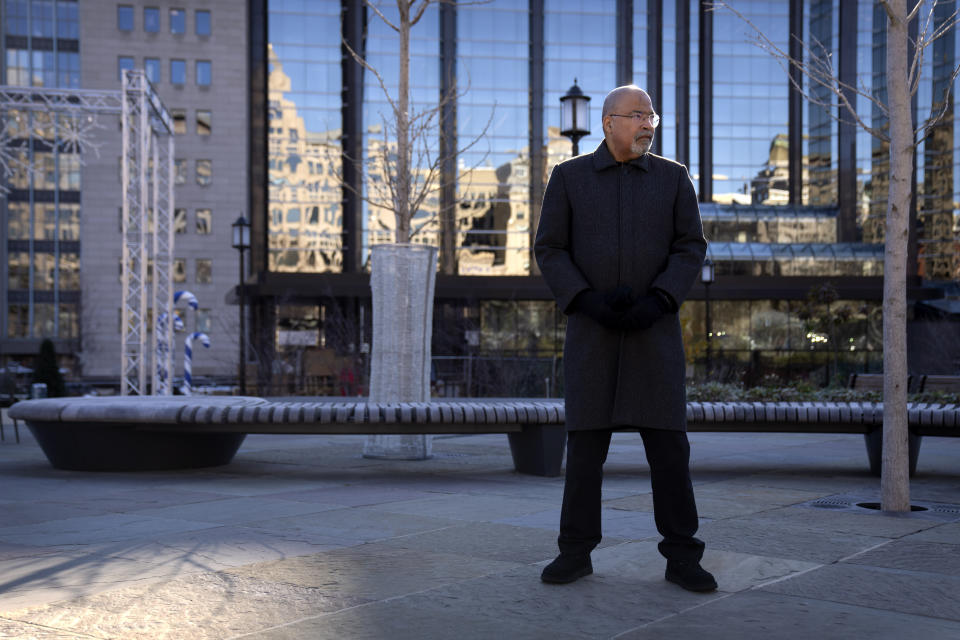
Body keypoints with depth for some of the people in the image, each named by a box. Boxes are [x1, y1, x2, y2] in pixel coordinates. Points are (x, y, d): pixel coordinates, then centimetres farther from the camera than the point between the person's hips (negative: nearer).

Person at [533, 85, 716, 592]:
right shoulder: (568, 177, 4)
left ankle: (681, 557, 5)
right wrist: (588, 302, -15)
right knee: (585, 440, -1)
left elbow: (690, 249, 0)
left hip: (654, 327, 0)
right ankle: (576, 553, 10)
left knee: (667, 440, -4)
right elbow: (549, 251, 0)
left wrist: (656, 303, -16)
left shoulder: (673, 177, 6)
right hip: (591, 327, 0)